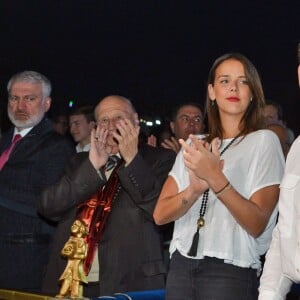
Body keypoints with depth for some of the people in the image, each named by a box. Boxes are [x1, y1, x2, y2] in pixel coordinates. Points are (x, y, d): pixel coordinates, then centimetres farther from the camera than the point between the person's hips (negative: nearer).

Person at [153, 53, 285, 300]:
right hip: (181, 267, 4)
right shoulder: (194, 146, 13)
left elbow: (257, 224, -11)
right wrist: (195, 189, -16)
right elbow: (160, 214, 2)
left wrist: (215, 179, -22)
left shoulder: (264, 141, -1)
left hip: (231, 272, -4)